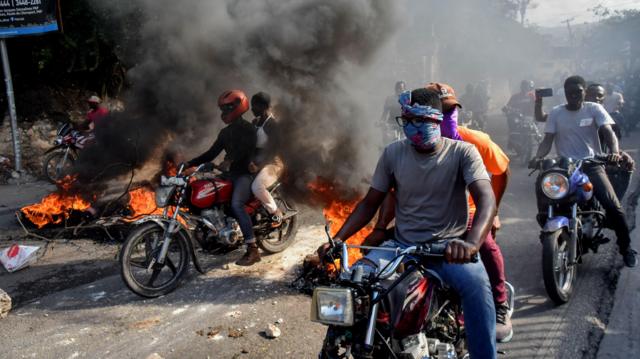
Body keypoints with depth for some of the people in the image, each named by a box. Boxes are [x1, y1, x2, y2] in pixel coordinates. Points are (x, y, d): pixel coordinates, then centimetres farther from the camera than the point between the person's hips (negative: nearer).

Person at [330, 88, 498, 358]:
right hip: (402, 245, 3)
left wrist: (472, 242, -42)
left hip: (448, 248, -2)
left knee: (476, 283, -34)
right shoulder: (393, 153, 4)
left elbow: (486, 199, -21)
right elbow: (370, 203, 9)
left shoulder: (462, 152, -6)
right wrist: (338, 239, -7)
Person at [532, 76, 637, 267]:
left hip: (592, 164, -1)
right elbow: (547, 140, -1)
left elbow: (609, 132, -10)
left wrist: (615, 151, -32)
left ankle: (626, 247, 2)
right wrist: (537, 157, -22)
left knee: (612, 204, -19)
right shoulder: (555, 113, 5)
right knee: (542, 191, -24)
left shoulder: (595, 109, 2)